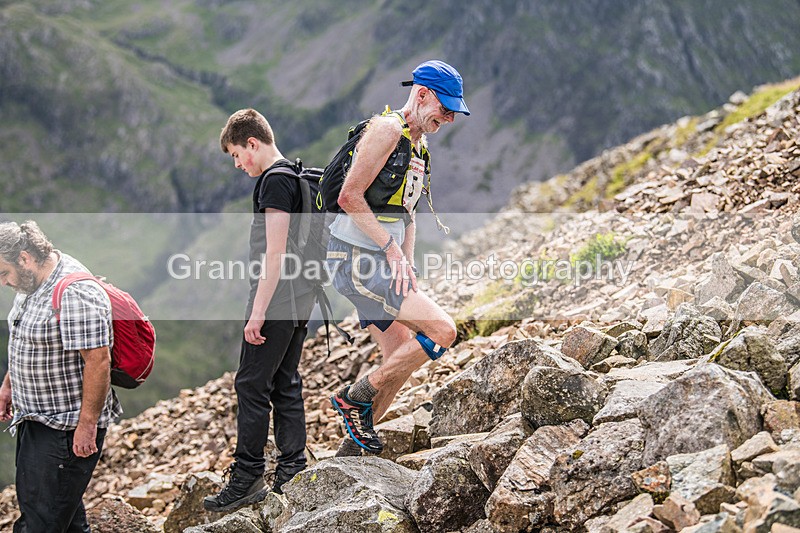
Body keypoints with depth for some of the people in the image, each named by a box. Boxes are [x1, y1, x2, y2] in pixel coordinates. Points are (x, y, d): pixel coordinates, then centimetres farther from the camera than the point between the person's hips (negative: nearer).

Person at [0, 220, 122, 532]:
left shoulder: (75, 294, -24)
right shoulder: (32, 285, 8)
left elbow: (98, 361, -26)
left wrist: (87, 426, -25)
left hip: (67, 430, -10)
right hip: (34, 421, 10)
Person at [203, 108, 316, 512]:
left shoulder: (274, 180, -14)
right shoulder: (293, 176, 16)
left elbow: (274, 253, -20)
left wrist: (258, 311, -19)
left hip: (275, 300, -10)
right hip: (299, 300, 10)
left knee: (251, 384, -4)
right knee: (285, 384, 11)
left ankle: (247, 477, 0)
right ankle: (292, 472, 15)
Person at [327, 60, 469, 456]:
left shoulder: (418, 149, 18)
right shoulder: (387, 128, -12)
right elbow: (350, 197, -19)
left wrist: (406, 265, 11)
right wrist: (391, 248, -17)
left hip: (381, 262, 10)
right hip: (357, 260, -10)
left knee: (401, 360, 10)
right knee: (442, 330, -16)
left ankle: (350, 453, 20)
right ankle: (355, 398, -4)